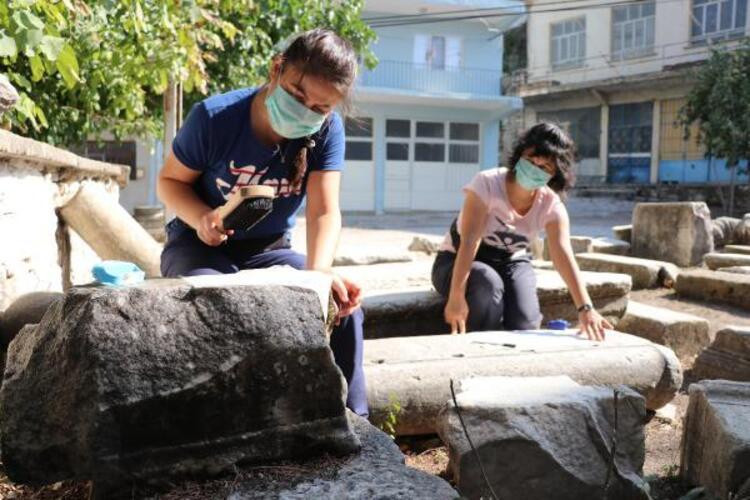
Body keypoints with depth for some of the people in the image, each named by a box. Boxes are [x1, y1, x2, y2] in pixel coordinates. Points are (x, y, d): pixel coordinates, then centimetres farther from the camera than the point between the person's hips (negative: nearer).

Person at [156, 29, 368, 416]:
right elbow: (170, 180, -8)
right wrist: (200, 218, -31)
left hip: (269, 252, 3)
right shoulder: (214, 117, -21)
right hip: (199, 247, -2)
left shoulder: (327, 131, -15)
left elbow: (324, 211, -24)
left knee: (344, 304, -19)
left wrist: (318, 270, -45)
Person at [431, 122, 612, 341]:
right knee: (488, 284, -37)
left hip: (511, 263, 3)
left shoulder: (551, 205, -15)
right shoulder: (487, 183, -25)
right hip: (459, 263, -2)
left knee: (524, 326, -25)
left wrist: (585, 308, -43)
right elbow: (470, 241, -34)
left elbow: (563, 254, -29)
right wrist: (457, 295, -44)